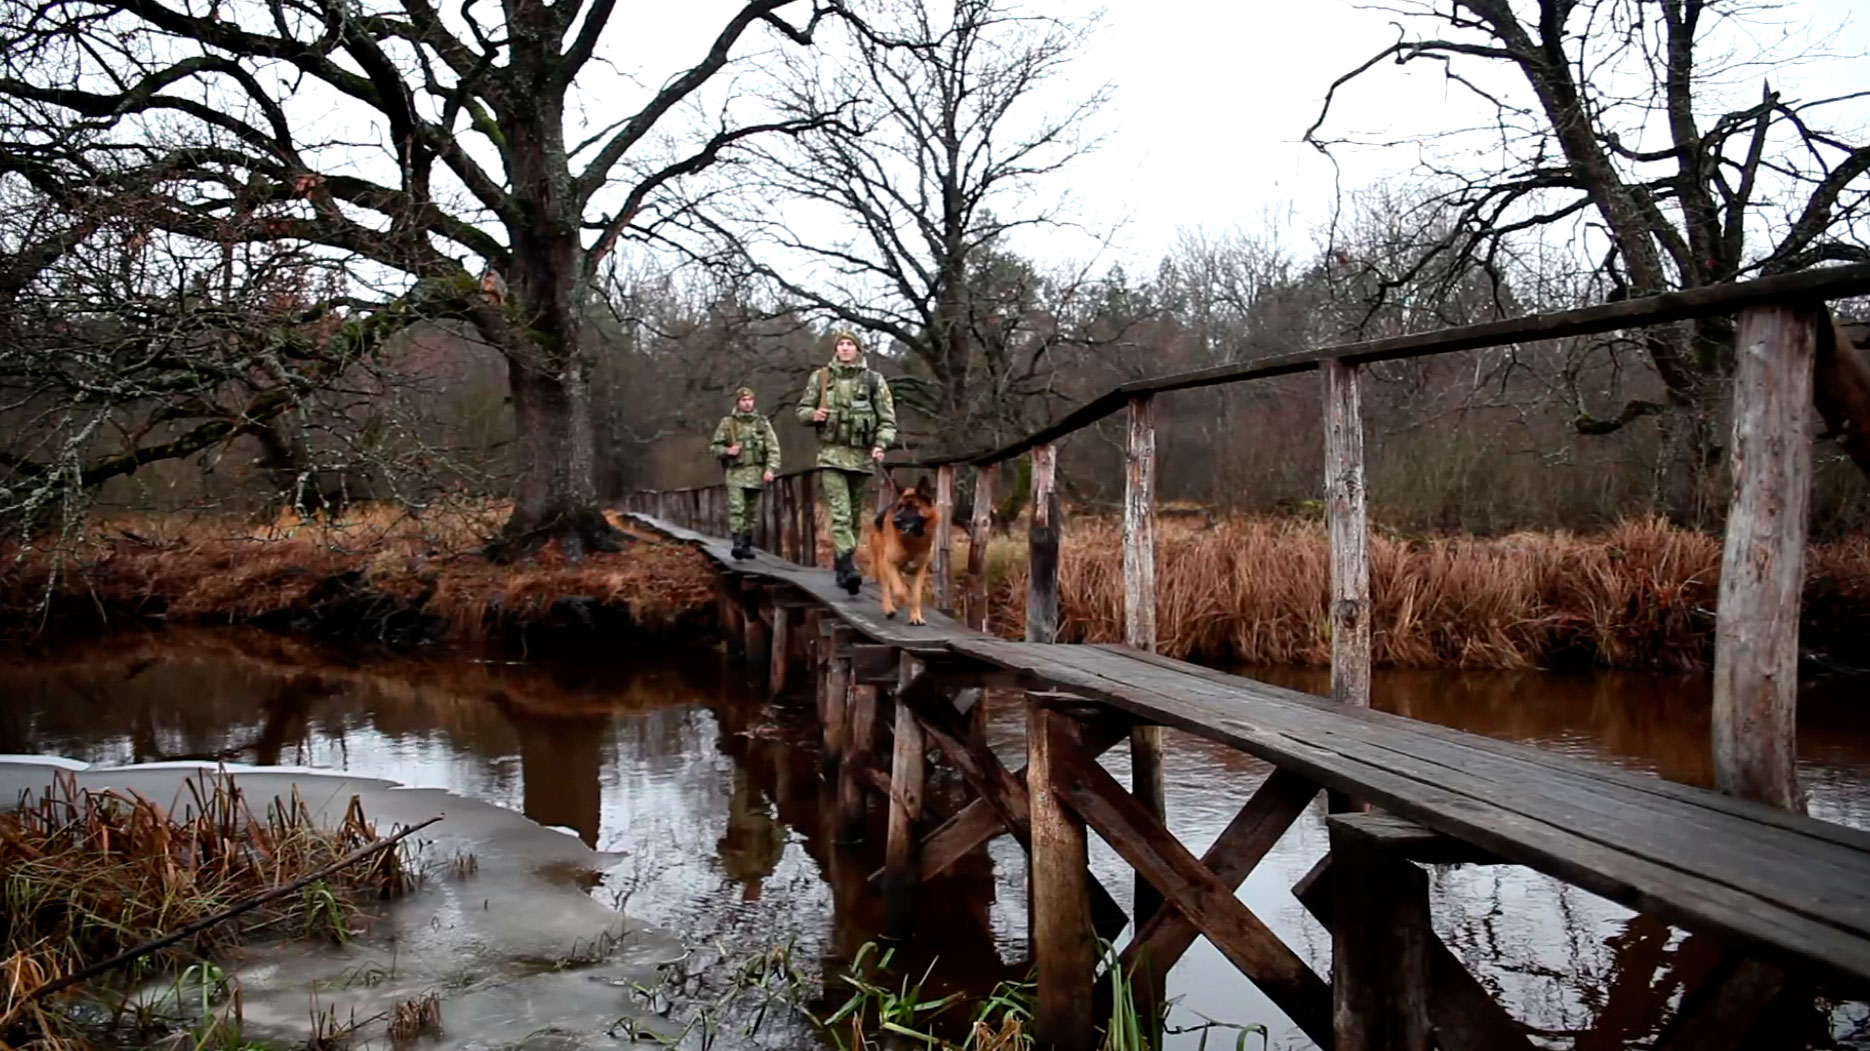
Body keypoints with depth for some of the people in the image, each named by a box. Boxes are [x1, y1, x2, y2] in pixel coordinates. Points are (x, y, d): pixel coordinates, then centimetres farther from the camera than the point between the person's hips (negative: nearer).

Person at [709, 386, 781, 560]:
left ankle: (747, 545, 17)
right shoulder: (727, 422, 4)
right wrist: (727, 451, -12)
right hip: (735, 472, -2)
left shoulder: (763, 422, 7)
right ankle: (737, 544, -22)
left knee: (752, 512, 7)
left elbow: (773, 448, 3)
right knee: (736, 508, -16)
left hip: (756, 473, 2)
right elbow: (714, 446, 8)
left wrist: (771, 469, -10)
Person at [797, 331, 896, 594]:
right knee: (840, 514, -14)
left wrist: (881, 444, -12)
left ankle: (841, 564, 22)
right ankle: (849, 567, -23)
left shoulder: (874, 380, 5)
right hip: (831, 454, -1)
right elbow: (802, 410, 15)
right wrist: (814, 414, -7)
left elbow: (887, 419, 5)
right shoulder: (820, 378, 8)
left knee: (854, 515, 9)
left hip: (862, 456, 1)